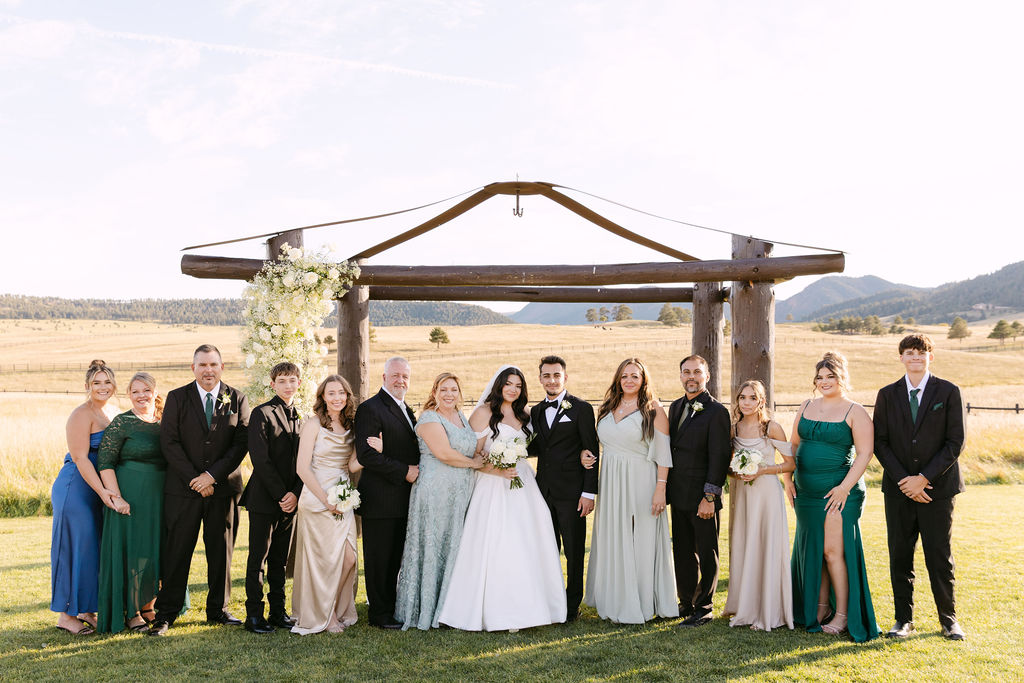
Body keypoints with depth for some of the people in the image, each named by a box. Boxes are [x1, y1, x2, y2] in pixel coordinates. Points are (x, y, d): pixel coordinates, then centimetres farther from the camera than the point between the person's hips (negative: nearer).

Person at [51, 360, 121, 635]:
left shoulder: (114, 412, 12)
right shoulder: (82, 414, -13)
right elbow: (80, 458, -18)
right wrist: (102, 491, -25)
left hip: (101, 488, 8)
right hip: (76, 487, -8)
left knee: (94, 547, 11)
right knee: (76, 547, -4)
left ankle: (85, 610, 20)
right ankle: (66, 615, 5)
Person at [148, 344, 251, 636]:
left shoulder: (237, 399, 4)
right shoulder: (177, 398, 2)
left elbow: (241, 443, -3)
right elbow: (169, 443, -5)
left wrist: (212, 476, -12)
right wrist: (194, 479, -12)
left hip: (223, 488, 1)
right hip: (183, 489, -1)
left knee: (221, 552, 9)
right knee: (176, 552, 2)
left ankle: (218, 610, 21)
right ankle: (166, 613, 12)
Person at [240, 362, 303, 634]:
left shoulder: (301, 417, 13)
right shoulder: (261, 413, -5)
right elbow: (260, 459, -12)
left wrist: (295, 493, -5)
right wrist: (280, 494, -14)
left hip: (290, 499, 5)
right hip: (264, 498, -5)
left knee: (280, 559, 11)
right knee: (258, 557, 1)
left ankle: (278, 611, 17)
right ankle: (254, 614, 7)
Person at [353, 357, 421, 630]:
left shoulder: (406, 410, 18)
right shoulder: (370, 408, -10)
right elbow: (365, 454, -19)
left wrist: (417, 470, 5)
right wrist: (404, 471, -18)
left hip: (403, 499, 8)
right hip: (380, 499, -8)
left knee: (395, 559, 14)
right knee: (379, 559, 0)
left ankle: (391, 609, 24)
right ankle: (379, 614, 10)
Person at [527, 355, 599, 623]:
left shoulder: (581, 408, -6)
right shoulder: (536, 411, 12)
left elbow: (592, 453, -8)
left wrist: (589, 493, -13)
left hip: (571, 491, -5)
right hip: (544, 490, 5)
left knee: (574, 551, 5)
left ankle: (572, 605, 17)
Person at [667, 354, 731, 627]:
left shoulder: (716, 412, -11)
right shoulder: (676, 407, 11)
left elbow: (719, 457, -15)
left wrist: (709, 497, -18)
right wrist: (667, 489, 11)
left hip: (702, 497, -7)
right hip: (679, 496, 7)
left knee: (707, 555, 6)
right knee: (682, 552, 14)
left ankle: (703, 609, 16)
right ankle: (686, 603, 27)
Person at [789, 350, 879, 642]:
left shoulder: (855, 412, -5)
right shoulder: (806, 406, 12)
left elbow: (864, 453, -10)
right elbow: (794, 445, 17)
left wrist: (845, 487, -17)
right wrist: (789, 479, 8)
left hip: (839, 491, -6)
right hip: (806, 491, 6)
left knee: (834, 550, -7)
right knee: (811, 550, 10)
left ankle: (843, 614, 4)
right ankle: (821, 607, 22)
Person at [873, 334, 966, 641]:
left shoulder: (948, 392, 0)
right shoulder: (887, 395, 6)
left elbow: (955, 442, -4)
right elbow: (880, 443, 3)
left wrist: (923, 477, -11)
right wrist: (904, 481, -9)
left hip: (938, 487, -2)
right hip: (898, 489, 2)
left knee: (939, 557, 4)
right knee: (900, 556, 6)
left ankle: (948, 619, 20)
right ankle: (904, 619, 17)